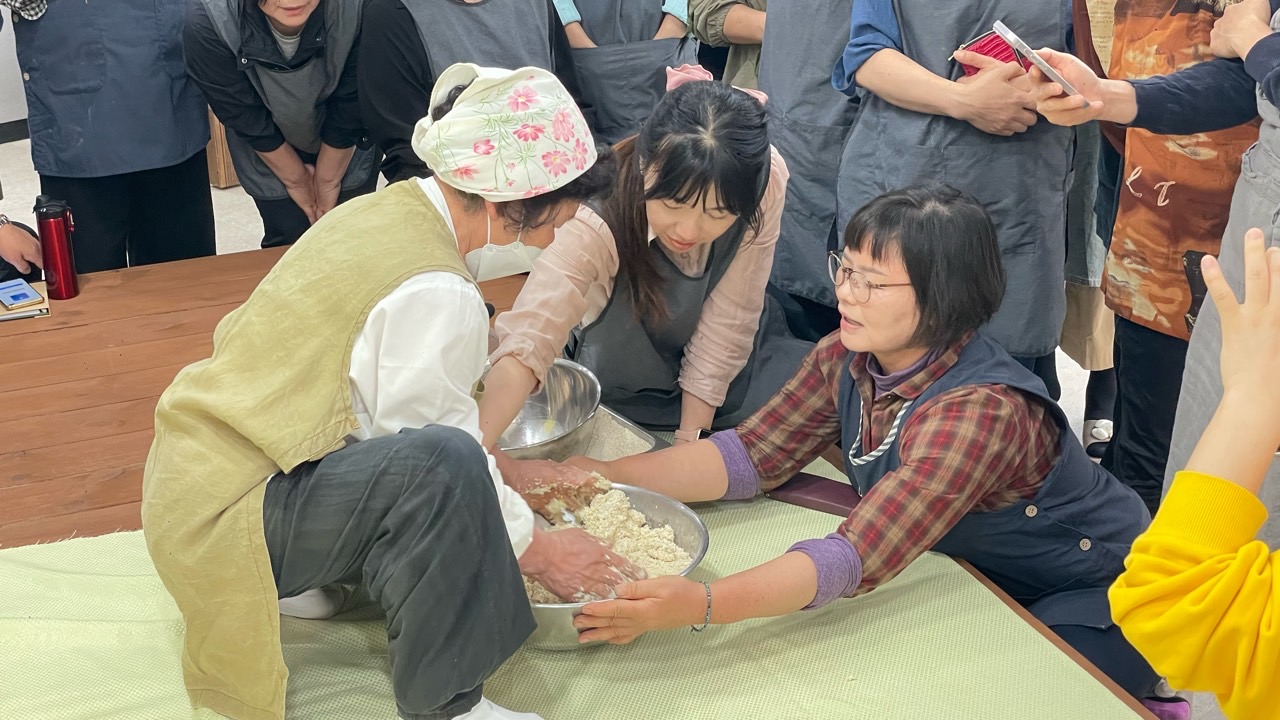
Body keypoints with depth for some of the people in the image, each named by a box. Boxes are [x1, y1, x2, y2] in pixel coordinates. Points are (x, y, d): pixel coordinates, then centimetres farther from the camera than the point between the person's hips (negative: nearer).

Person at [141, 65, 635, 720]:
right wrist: (536, 550, -4)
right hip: (222, 517, -10)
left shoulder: (387, 207, 3)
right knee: (442, 468, -31)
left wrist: (501, 469, 16)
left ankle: (301, 574, 16)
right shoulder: (435, 294, -23)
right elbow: (438, 459, -16)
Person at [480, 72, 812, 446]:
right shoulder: (599, 220, -39)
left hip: (727, 364, 0)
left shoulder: (767, 180, -31)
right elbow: (526, 344, -50)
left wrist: (690, 440, -19)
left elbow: (727, 323, -23)